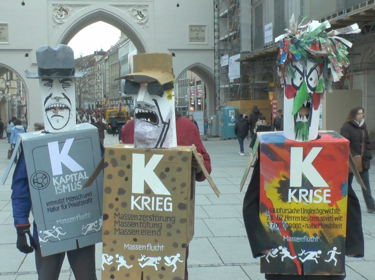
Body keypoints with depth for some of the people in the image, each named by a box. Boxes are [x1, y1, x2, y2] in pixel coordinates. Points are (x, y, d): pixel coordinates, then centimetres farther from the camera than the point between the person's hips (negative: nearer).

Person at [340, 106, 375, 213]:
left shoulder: (363, 126, 10)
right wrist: (352, 156, -23)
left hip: (363, 161, 6)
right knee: (347, 183, 8)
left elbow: (366, 142, 17)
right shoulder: (346, 127, -13)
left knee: (366, 184, 8)